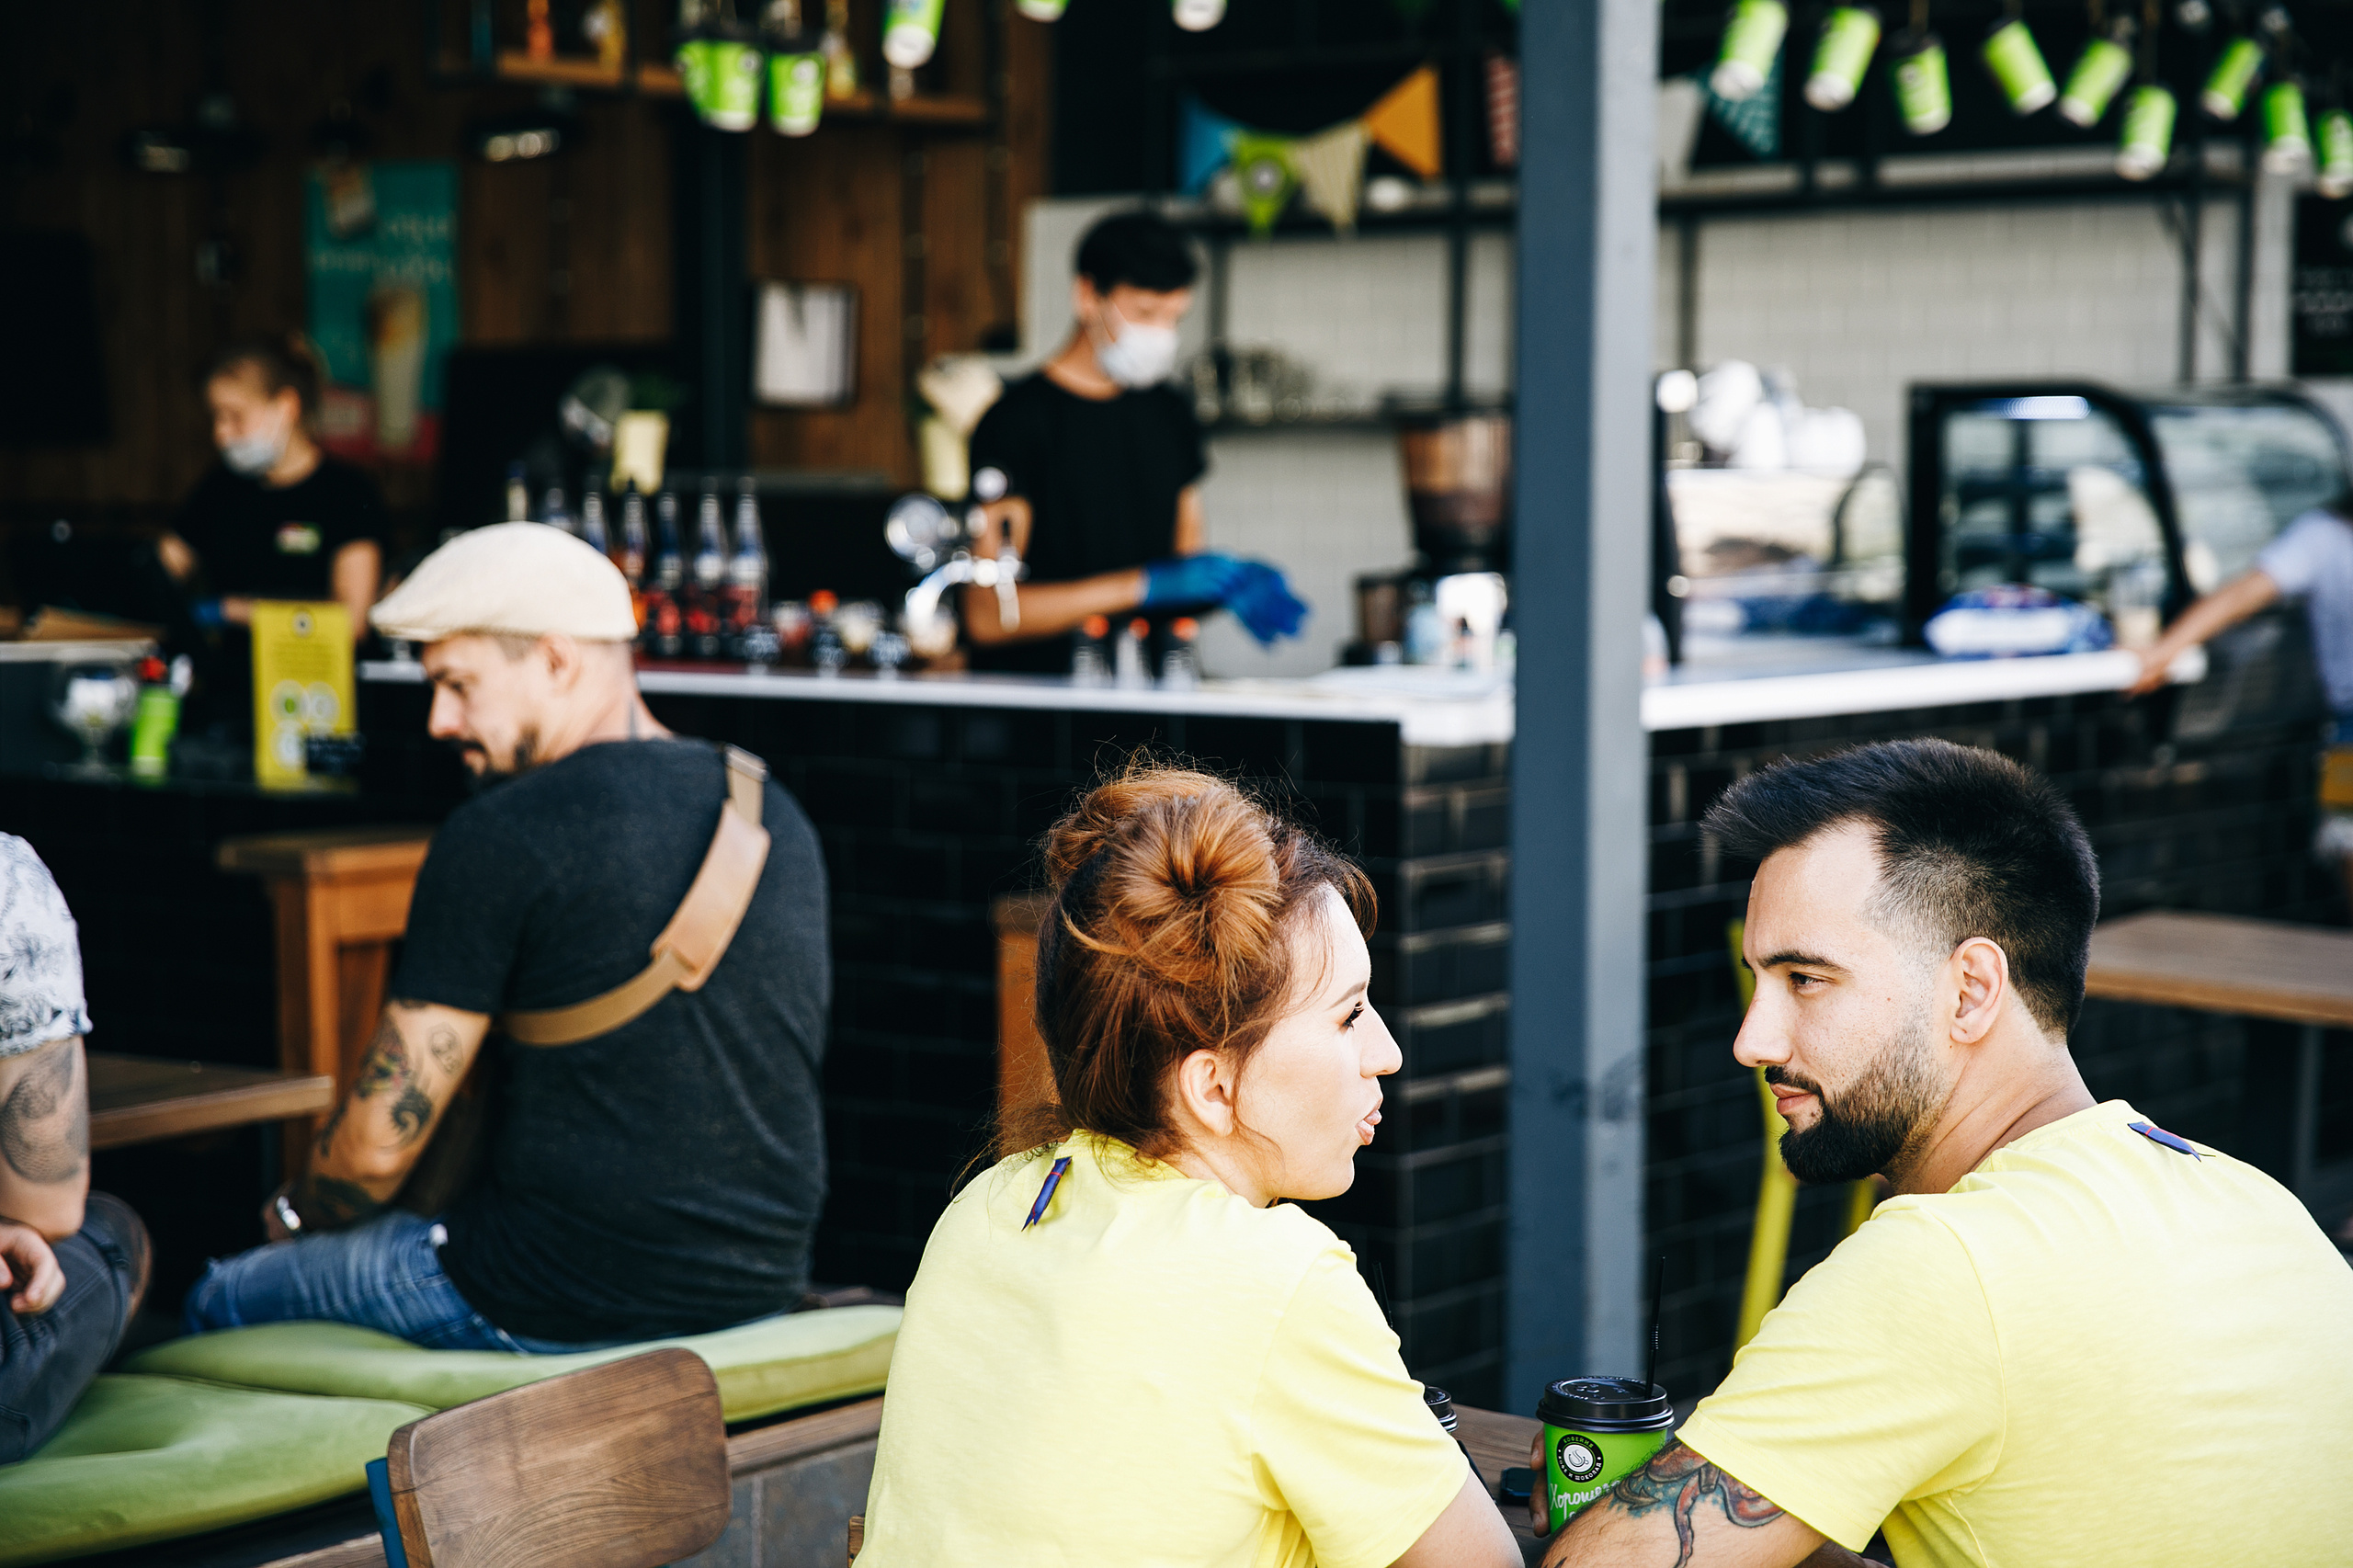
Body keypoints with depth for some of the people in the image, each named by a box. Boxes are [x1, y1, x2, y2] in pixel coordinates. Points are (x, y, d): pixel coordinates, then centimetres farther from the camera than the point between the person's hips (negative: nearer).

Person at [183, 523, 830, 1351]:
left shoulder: (498, 838, -15)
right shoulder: (778, 818, 6)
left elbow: (380, 1142, -11)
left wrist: (300, 1215, 12)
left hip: (568, 1298, -8)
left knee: (221, 1303, 14)